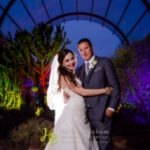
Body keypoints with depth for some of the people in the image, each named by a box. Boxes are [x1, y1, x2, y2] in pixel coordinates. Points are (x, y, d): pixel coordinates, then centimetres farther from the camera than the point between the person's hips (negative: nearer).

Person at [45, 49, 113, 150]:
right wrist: (104, 90, -8)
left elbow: (81, 94, 9)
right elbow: (83, 92, -14)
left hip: (80, 115, 8)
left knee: (84, 141, 11)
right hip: (71, 115, -8)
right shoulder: (63, 76, -11)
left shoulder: (72, 75, 14)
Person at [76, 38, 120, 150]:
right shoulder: (80, 70, 19)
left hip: (102, 113, -5)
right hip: (86, 114, 5)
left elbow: (115, 86, -2)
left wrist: (111, 107, -10)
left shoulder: (105, 62, 3)